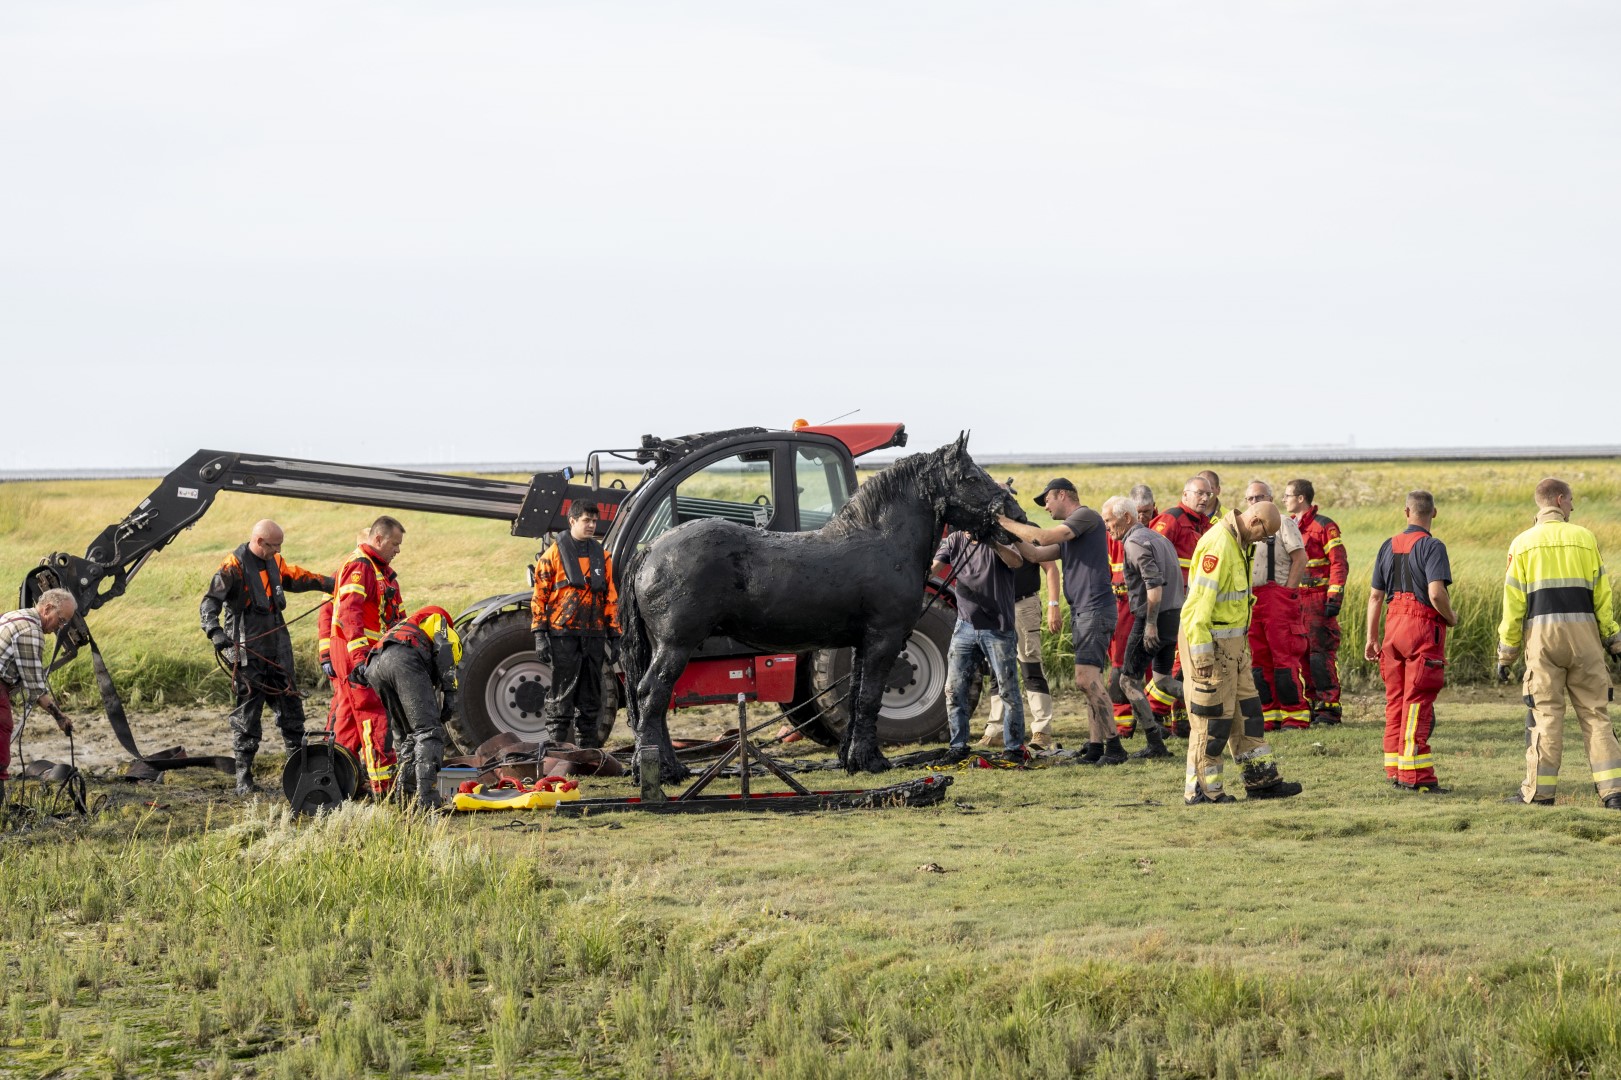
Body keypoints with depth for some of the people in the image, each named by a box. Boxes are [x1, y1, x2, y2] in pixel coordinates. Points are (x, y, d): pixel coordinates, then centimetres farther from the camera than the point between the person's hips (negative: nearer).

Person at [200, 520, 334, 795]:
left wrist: (329, 583, 30)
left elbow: (294, 577, 30)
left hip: (278, 648, 7)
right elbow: (210, 603, -18)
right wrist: (216, 632, -34)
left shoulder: (274, 562, 11)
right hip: (248, 651, -7)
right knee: (248, 712, -5)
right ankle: (243, 778, 0)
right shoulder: (235, 567, -12)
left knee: (290, 704, 11)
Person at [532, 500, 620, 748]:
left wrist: (614, 637, 11)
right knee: (560, 697, -4)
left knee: (590, 699, 10)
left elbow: (611, 599, 16)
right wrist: (540, 636, -8)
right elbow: (539, 596, -2)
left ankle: (588, 751, 16)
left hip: (594, 636, 5)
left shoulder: (602, 556, 13)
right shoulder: (554, 554, -1)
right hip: (563, 636, -5)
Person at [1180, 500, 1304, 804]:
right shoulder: (1218, 544, -20)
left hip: (1233, 642, 10)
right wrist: (1202, 653, -25)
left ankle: (1261, 779, 21)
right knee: (1212, 718, -3)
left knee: (1246, 711, 14)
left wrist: (1242, 642, 19)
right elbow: (1199, 603, -24)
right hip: (1210, 642, -10)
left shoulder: (1238, 544, 13)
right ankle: (1200, 789, 5)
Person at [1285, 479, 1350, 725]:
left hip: (1318, 600, -7)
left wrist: (1334, 597, -18)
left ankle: (1329, 707, -6)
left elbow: (1339, 564, -11)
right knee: (1302, 653, 7)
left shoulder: (1324, 526, -7)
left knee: (1320, 653, -9)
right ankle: (1312, 703, 13)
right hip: (1295, 600, 7)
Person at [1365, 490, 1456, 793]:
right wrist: (1451, 618, -2)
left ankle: (1395, 771, 16)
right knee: (1418, 701, -5)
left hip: (1393, 625, 6)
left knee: (1395, 699, 12)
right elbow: (1436, 593, -21)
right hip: (1423, 626, -6)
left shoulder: (1388, 547, 11)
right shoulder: (1431, 547, -9)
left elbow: (1375, 596, 11)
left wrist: (1372, 638, 15)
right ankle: (1414, 774, -6)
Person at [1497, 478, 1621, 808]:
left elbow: (1513, 602, 0)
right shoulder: (1584, 539, 6)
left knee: (1547, 712, 1)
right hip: (1583, 632, 1)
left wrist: (1505, 654, 5)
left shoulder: (1523, 543, 4)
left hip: (1542, 635, -1)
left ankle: (1539, 791, -1)